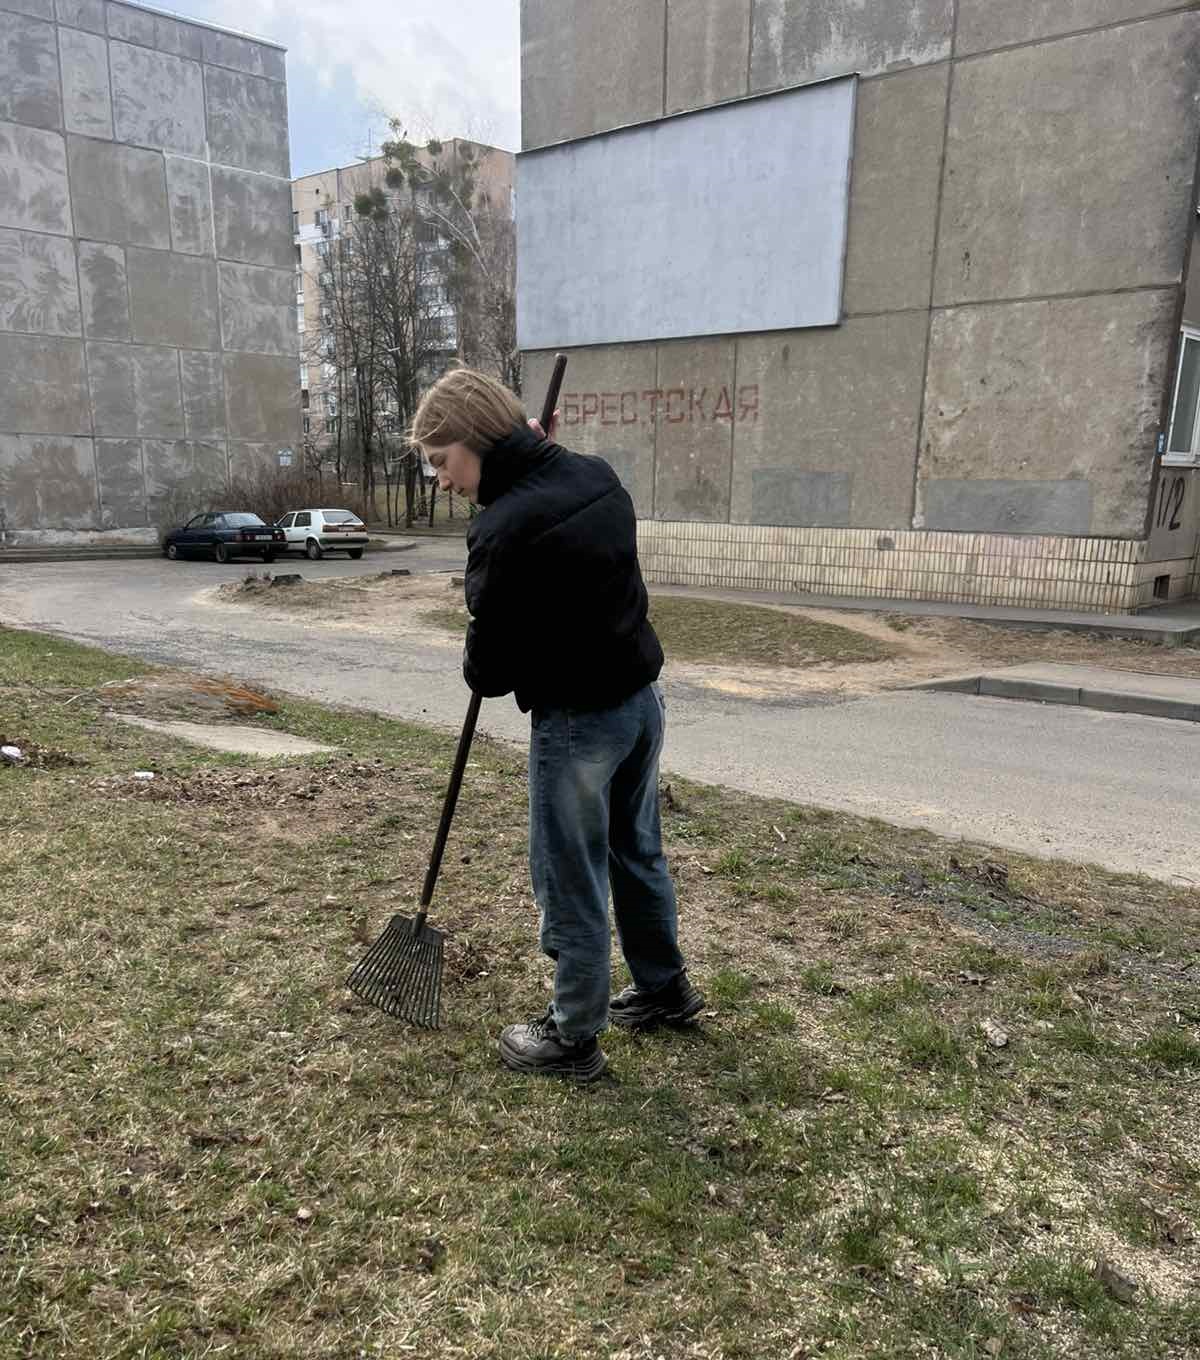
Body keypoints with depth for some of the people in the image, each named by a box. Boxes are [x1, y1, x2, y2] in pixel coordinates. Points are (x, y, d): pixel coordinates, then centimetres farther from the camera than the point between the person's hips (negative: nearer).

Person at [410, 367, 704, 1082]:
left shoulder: (505, 528, -23)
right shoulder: (598, 475, 1)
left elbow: (490, 664, -16)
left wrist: (484, 673, 9)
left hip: (578, 720, -8)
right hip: (643, 698, 9)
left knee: (571, 882, 8)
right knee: (638, 852, 23)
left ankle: (573, 1037, 25)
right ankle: (666, 988, 42)